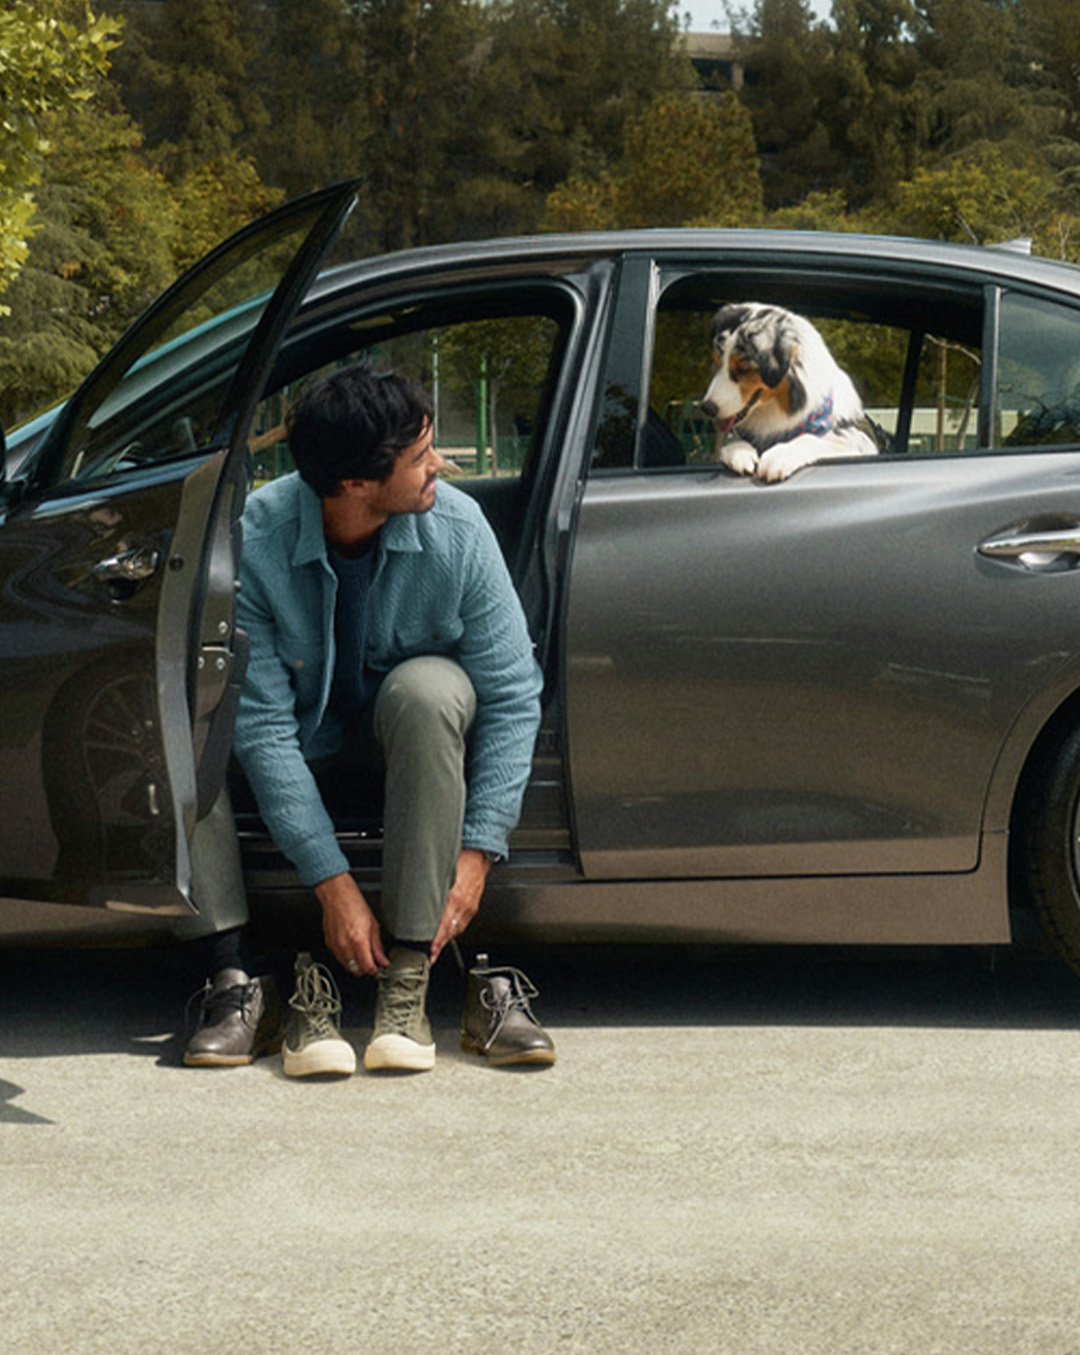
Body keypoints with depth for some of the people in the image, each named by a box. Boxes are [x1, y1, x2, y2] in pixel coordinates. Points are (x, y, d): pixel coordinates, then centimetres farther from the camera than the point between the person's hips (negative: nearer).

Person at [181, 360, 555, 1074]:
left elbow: (512, 694, -16)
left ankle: (408, 981, -33)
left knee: (428, 686, -35)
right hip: (306, 742, 0)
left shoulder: (457, 528, -21)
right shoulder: (251, 545, -25)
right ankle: (236, 979, -27)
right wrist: (333, 884, -29)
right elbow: (263, 726, -25)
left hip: (410, 738, 0)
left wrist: (478, 851, -25)